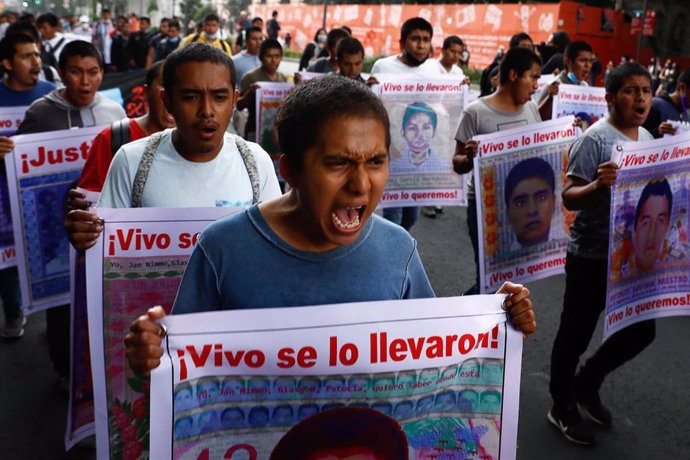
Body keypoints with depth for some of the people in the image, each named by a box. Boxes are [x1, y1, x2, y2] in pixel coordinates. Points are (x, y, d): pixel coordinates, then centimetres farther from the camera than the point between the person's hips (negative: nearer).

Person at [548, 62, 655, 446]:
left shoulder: (649, 139, 7)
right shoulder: (596, 139, -17)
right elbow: (570, 199, -21)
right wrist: (599, 185, -39)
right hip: (592, 256, -7)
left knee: (642, 330, 15)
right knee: (576, 334, 7)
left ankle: (586, 384, 36)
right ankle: (563, 407, 27)